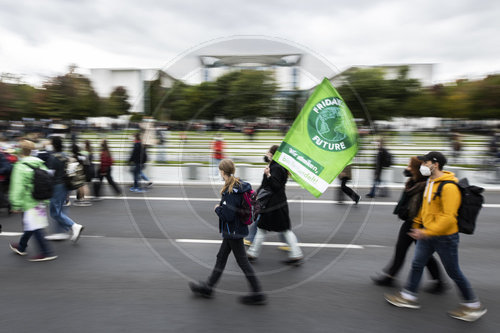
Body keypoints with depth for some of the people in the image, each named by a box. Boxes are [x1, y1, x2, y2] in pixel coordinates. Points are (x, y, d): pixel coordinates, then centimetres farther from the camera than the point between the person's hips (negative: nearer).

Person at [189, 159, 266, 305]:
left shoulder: (231, 192, -26)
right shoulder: (239, 185, 3)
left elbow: (227, 215, -28)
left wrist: (217, 209, -10)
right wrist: (221, 207, 9)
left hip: (233, 231, -10)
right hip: (233, 231, 10)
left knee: (242, 261, 2)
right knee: (221, 257, 19)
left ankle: (258, 294, 15)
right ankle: (208, 287, 34)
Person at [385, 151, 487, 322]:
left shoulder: (448, 186, -24)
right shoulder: (430, 182, 6)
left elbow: (448, 217, -28)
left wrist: (427, 232, -27)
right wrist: (417, 225, 21)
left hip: (444, 236, -8)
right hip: (427, 234, 9)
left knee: (454, 272, 8)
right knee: (417, 265, 13)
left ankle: (473, 305, 29)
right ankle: (409, 296, 25)